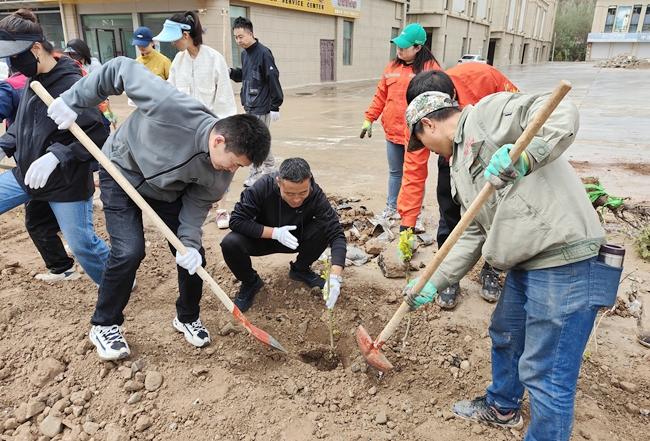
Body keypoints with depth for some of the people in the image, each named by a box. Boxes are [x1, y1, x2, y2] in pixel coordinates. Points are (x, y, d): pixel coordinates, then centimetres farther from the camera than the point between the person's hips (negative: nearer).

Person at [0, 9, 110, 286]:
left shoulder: (72, 85, -21)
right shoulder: (32, 81, 5)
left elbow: (98, 135, -24)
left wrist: (56, 156, -30)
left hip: (67, 183, -8)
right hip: (25, 175, 8)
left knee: (82, 244, 5)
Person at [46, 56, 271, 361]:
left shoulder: (222, 170, -23)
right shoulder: (173, 108, -40)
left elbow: (198, 202, -11)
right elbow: (122, 69, -28)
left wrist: (189, 241, -24)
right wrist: (74, 101, -21)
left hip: (168, 190, 4)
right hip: (122, 173, -4)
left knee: (193, 256, -1)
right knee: (129, 252, -17)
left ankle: (187, 318, 25)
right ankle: (105, 325, 9)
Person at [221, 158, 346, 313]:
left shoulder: (316, 194, -27)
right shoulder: (263, 186, -30)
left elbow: (336, 233, -30)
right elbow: (236, 220, -26)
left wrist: (335, 277, -43)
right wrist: (274, 232, -35)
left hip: (296, 240, 1)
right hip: (264, 237, -1)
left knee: (324, 228, -28)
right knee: (230, 243, -30)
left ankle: (300, 269, 1)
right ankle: (251, 282, 1)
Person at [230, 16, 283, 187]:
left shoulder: (263, 53, -14)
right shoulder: (244, 53, 11)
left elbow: (273, 80, -16)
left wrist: (275, 107, -17)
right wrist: (232, 72, 0)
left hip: (261, 108, -8)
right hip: (249, 106, 8)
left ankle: (256, 174, 6)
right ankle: (270, 169, 30)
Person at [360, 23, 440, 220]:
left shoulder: (430, 67, -7)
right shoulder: (392, 67, 10)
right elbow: (381, 96, 14)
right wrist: (369, 119, 11)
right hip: (392, 131, 5)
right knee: (395, 172, 16)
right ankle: (391, 207, 30)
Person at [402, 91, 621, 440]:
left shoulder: (485, 113, -7)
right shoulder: (461, 165, 19)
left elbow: (562, 114, -20)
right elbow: (473, 235, 16)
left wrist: (526, 156, -37)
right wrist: (432, 284, 14)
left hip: (565, 260, -11)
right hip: (526, 263, 11)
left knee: (546, 374, 0)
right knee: (505, 335, 28)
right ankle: (502, 407, 54)